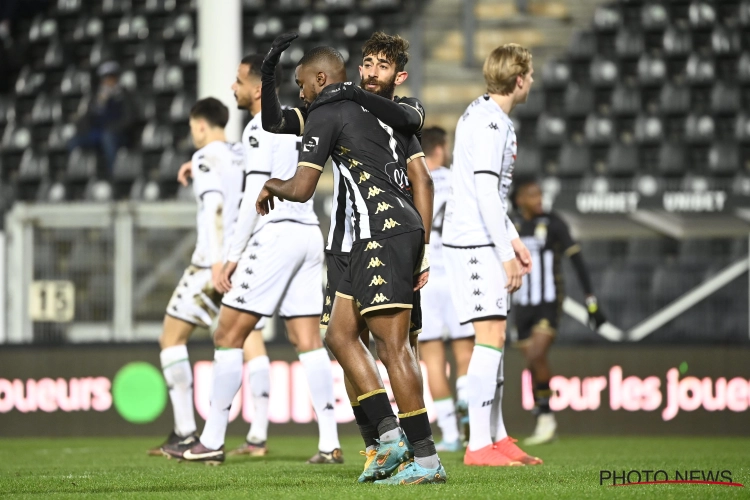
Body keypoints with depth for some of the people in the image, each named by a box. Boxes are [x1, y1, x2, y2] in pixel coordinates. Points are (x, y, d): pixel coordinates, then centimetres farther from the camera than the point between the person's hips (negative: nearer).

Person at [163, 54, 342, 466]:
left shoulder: (260, 128, -8)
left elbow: (255, 198, -14)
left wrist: (232, 257, -12)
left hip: (275, 232, -8)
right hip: (309, 232, 8)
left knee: (228, 336, -2)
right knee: (308, 342, 4)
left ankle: (212, 442, -2)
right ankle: (330, 444, -3)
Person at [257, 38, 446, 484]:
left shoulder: (327, 113, -2)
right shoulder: (387, 110, 22)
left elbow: (301, 189, -7)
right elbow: (423, 182, 17)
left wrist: (271, 186, 16)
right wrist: (424, 250, 17)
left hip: (382, 233, -9)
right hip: (406, 228, 9)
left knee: (392, 343, -11)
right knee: (341, 335, 12)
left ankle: (426, 459, -14)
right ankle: (391, 436, 5)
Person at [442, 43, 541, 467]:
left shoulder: (493, 119, 17)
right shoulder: (489, 124, -16)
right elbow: (485, 192, -21)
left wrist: (513, 239, 21)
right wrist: (506, 253, -20)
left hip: (486, 241, 11)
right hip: (474, 242, -11)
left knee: (494, 338, 13)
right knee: (491, 337, -12)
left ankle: (497, 437, 20)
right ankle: (479, 445, -13)